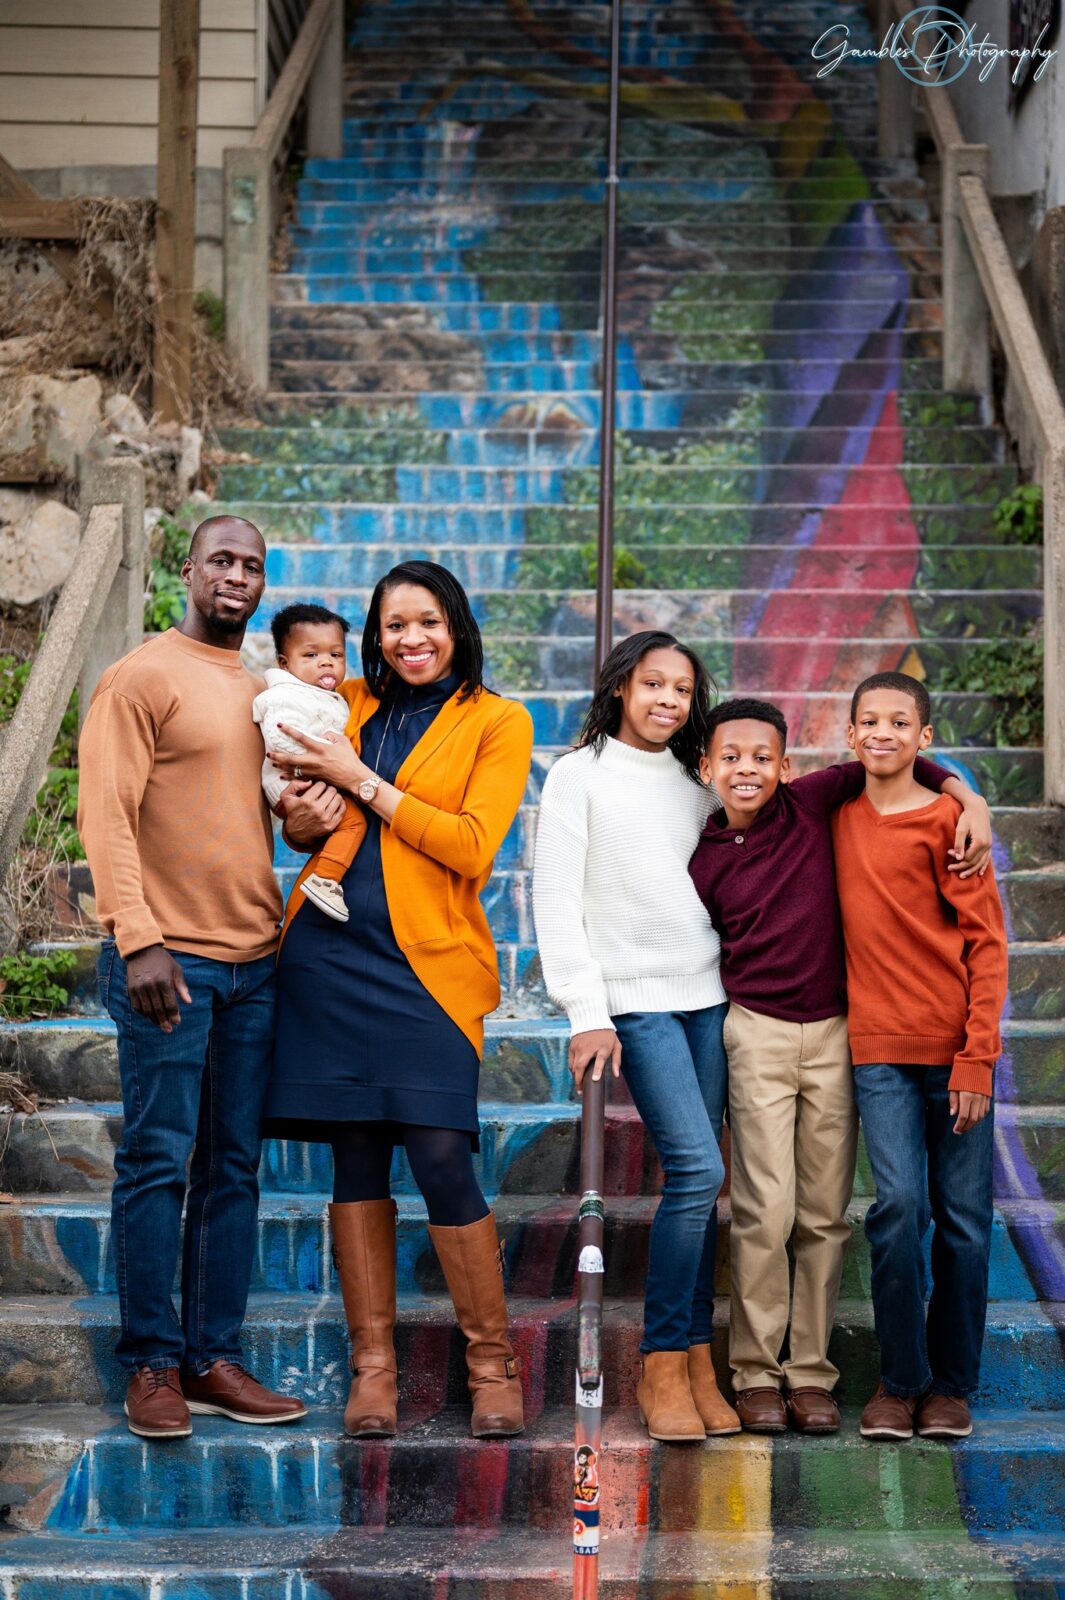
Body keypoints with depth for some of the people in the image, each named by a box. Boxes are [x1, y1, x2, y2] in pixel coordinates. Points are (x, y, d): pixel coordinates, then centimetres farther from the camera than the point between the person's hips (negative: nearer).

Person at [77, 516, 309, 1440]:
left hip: (254, 961, 6)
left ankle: (216, 1362, 13)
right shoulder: (144, 678, -3)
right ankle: (152, 1363, 6)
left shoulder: (262, 693, 16)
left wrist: (310, 803, 0)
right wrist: (137, 939, -19)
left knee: (234, 1170, 7)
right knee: (158, 1161, -3)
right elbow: (106, 815, -10)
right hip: (168, 960, -6)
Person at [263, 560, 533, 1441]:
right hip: (330, 951, 4)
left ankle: (493, 1361, 5)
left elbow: (471, 847, -8)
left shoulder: (497, 722, 3)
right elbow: (310, 827, 25)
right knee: (356, 1157, 5)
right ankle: (373, 1361, 13)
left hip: (427, 962, -4)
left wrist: (361, 781, -8)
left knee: (442, 1157, -10)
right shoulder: (350, 707, 14)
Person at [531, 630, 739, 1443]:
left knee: (700, 1183, 2)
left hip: (708, 997, 5)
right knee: (698, 1168, -15)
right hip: (637, 1000, -5)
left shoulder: (697, 784, 16)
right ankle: (662, 1365, -4)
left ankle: (696, 1360, 9)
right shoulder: (580, 776, 1)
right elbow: (556, 903, -4)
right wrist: (586, 1014, -11)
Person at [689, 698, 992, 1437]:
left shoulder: (812, 803, -1)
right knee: (766, 1210, -7)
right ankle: (755, 1373, 5)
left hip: (833, 1032, 2)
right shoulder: (704, 860, 0)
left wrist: (971, 798, -6)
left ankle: (811, 1374, 13)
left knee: (825, 1214, 4)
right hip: (757, 1034, -1)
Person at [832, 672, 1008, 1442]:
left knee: (963, 1218, 3)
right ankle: (900, 1380, 5)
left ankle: (952, 1384, 15)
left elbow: (986, 944, -6)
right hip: (879, 1049, 2)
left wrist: (976, 1058, -11)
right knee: (899, 1204, -7)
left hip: (955, 1048, -2)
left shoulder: (945, 820, -4)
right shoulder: (839, 818, 10)